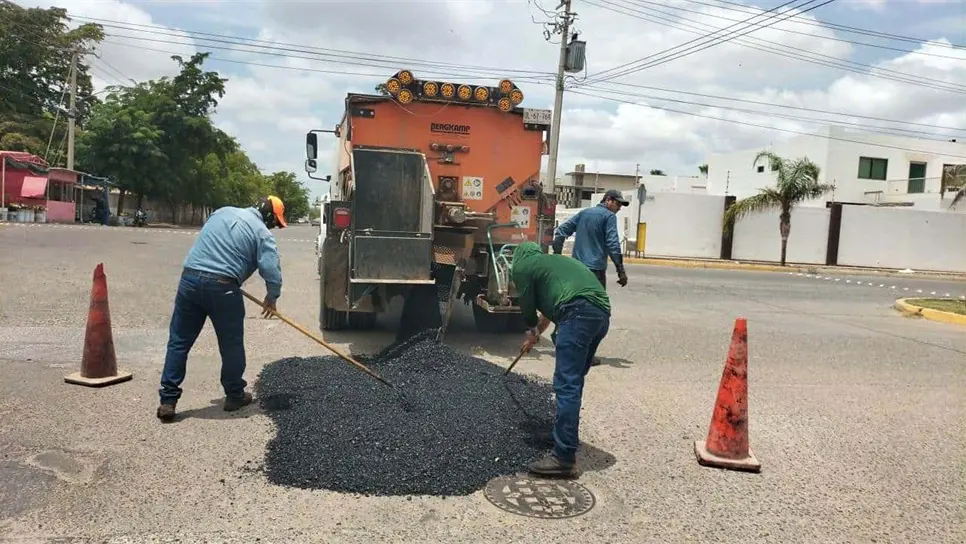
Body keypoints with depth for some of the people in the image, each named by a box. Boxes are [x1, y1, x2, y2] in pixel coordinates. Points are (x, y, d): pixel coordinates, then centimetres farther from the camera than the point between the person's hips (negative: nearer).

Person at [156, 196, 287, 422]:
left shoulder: (223, 211, 17)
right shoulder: (262, 233, 0)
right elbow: (272, 271, -6)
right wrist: (271, 298, 10)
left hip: (190, 278, 5)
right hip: (222, 287, -5)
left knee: (179, 341, 10)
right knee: (231, 344, 11)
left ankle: (168, 400, 10)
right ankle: (235, 395, 24)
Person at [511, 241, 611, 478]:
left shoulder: (522, 266, 12)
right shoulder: (551, 261, 37)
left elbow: (528, 309, 13)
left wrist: (532, 332, 35)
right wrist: (535, 336, 62)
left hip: (579, 313, -8)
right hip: (602, 313, 9)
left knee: (566, 385, -9)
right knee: (573, 381, 21)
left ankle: (564, 458, -10)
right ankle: (562, 433, 33)